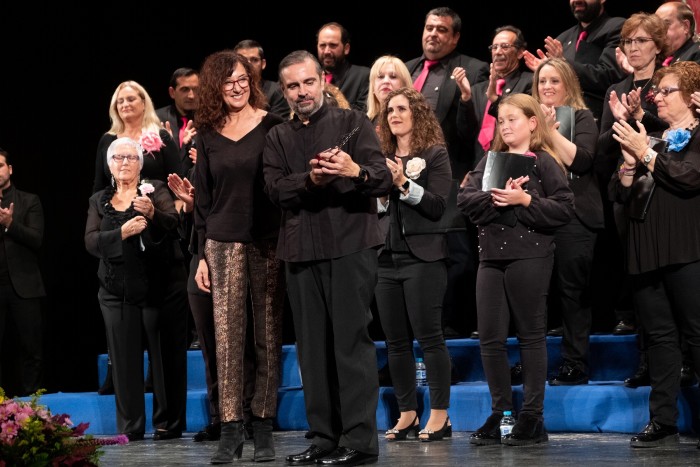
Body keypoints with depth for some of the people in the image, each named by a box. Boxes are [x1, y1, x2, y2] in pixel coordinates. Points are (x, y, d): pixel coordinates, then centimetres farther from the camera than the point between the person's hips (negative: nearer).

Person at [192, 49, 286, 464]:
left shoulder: (273, 127, 1)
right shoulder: (208, 135, 9)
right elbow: (203, 197, 12)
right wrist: (202, 254, 8)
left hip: (269, 242, -2)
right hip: (223, 243, 2)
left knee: (268, 335, 0)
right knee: (227, 336, -2)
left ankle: (264, 428, 5)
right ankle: (231, 430, -1)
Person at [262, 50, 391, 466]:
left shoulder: (352, 122, 5)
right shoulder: (278, 138, 16)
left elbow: (384, 179, -6)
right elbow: (275, 188, 1)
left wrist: (355, 171, -28)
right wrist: (310, 180, -19)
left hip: (351, 244, -4)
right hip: (301, 251, 4)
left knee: (352, 340, -8)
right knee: (312, 346, 5)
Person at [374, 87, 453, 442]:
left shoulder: (434, 155, 0)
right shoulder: (381, 158, 14)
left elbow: (439, 206, -10)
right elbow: (372, 209, 17)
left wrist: (404, 184, -18)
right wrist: (380, 194, -3)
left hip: (423, 256, -5)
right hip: (387, 256, 6)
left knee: (429, 336, -8)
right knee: (396, 340, 6)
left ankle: (440, 415, -4)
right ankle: (407, 414, 12)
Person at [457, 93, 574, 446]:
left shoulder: (544, 162, -1)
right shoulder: (489, 161, 14)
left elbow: (564, 208, -10)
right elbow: (464, 198, 2)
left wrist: (524, 200, -18)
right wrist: (494, 199, -14)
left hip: (530, 255, -5)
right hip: (491, 255, 5)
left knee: (531, 335, 1)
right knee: (490, 338, 4)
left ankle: (532, 417, 6)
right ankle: (500, 413, 13)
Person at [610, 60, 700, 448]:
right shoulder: (650, 139, 20)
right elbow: (618, 194, 16)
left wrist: (645, 153, -13)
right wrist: (629, 163, -2)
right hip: (645, 252, 7)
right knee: (659, 336, 6)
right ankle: (663, 422, 7)